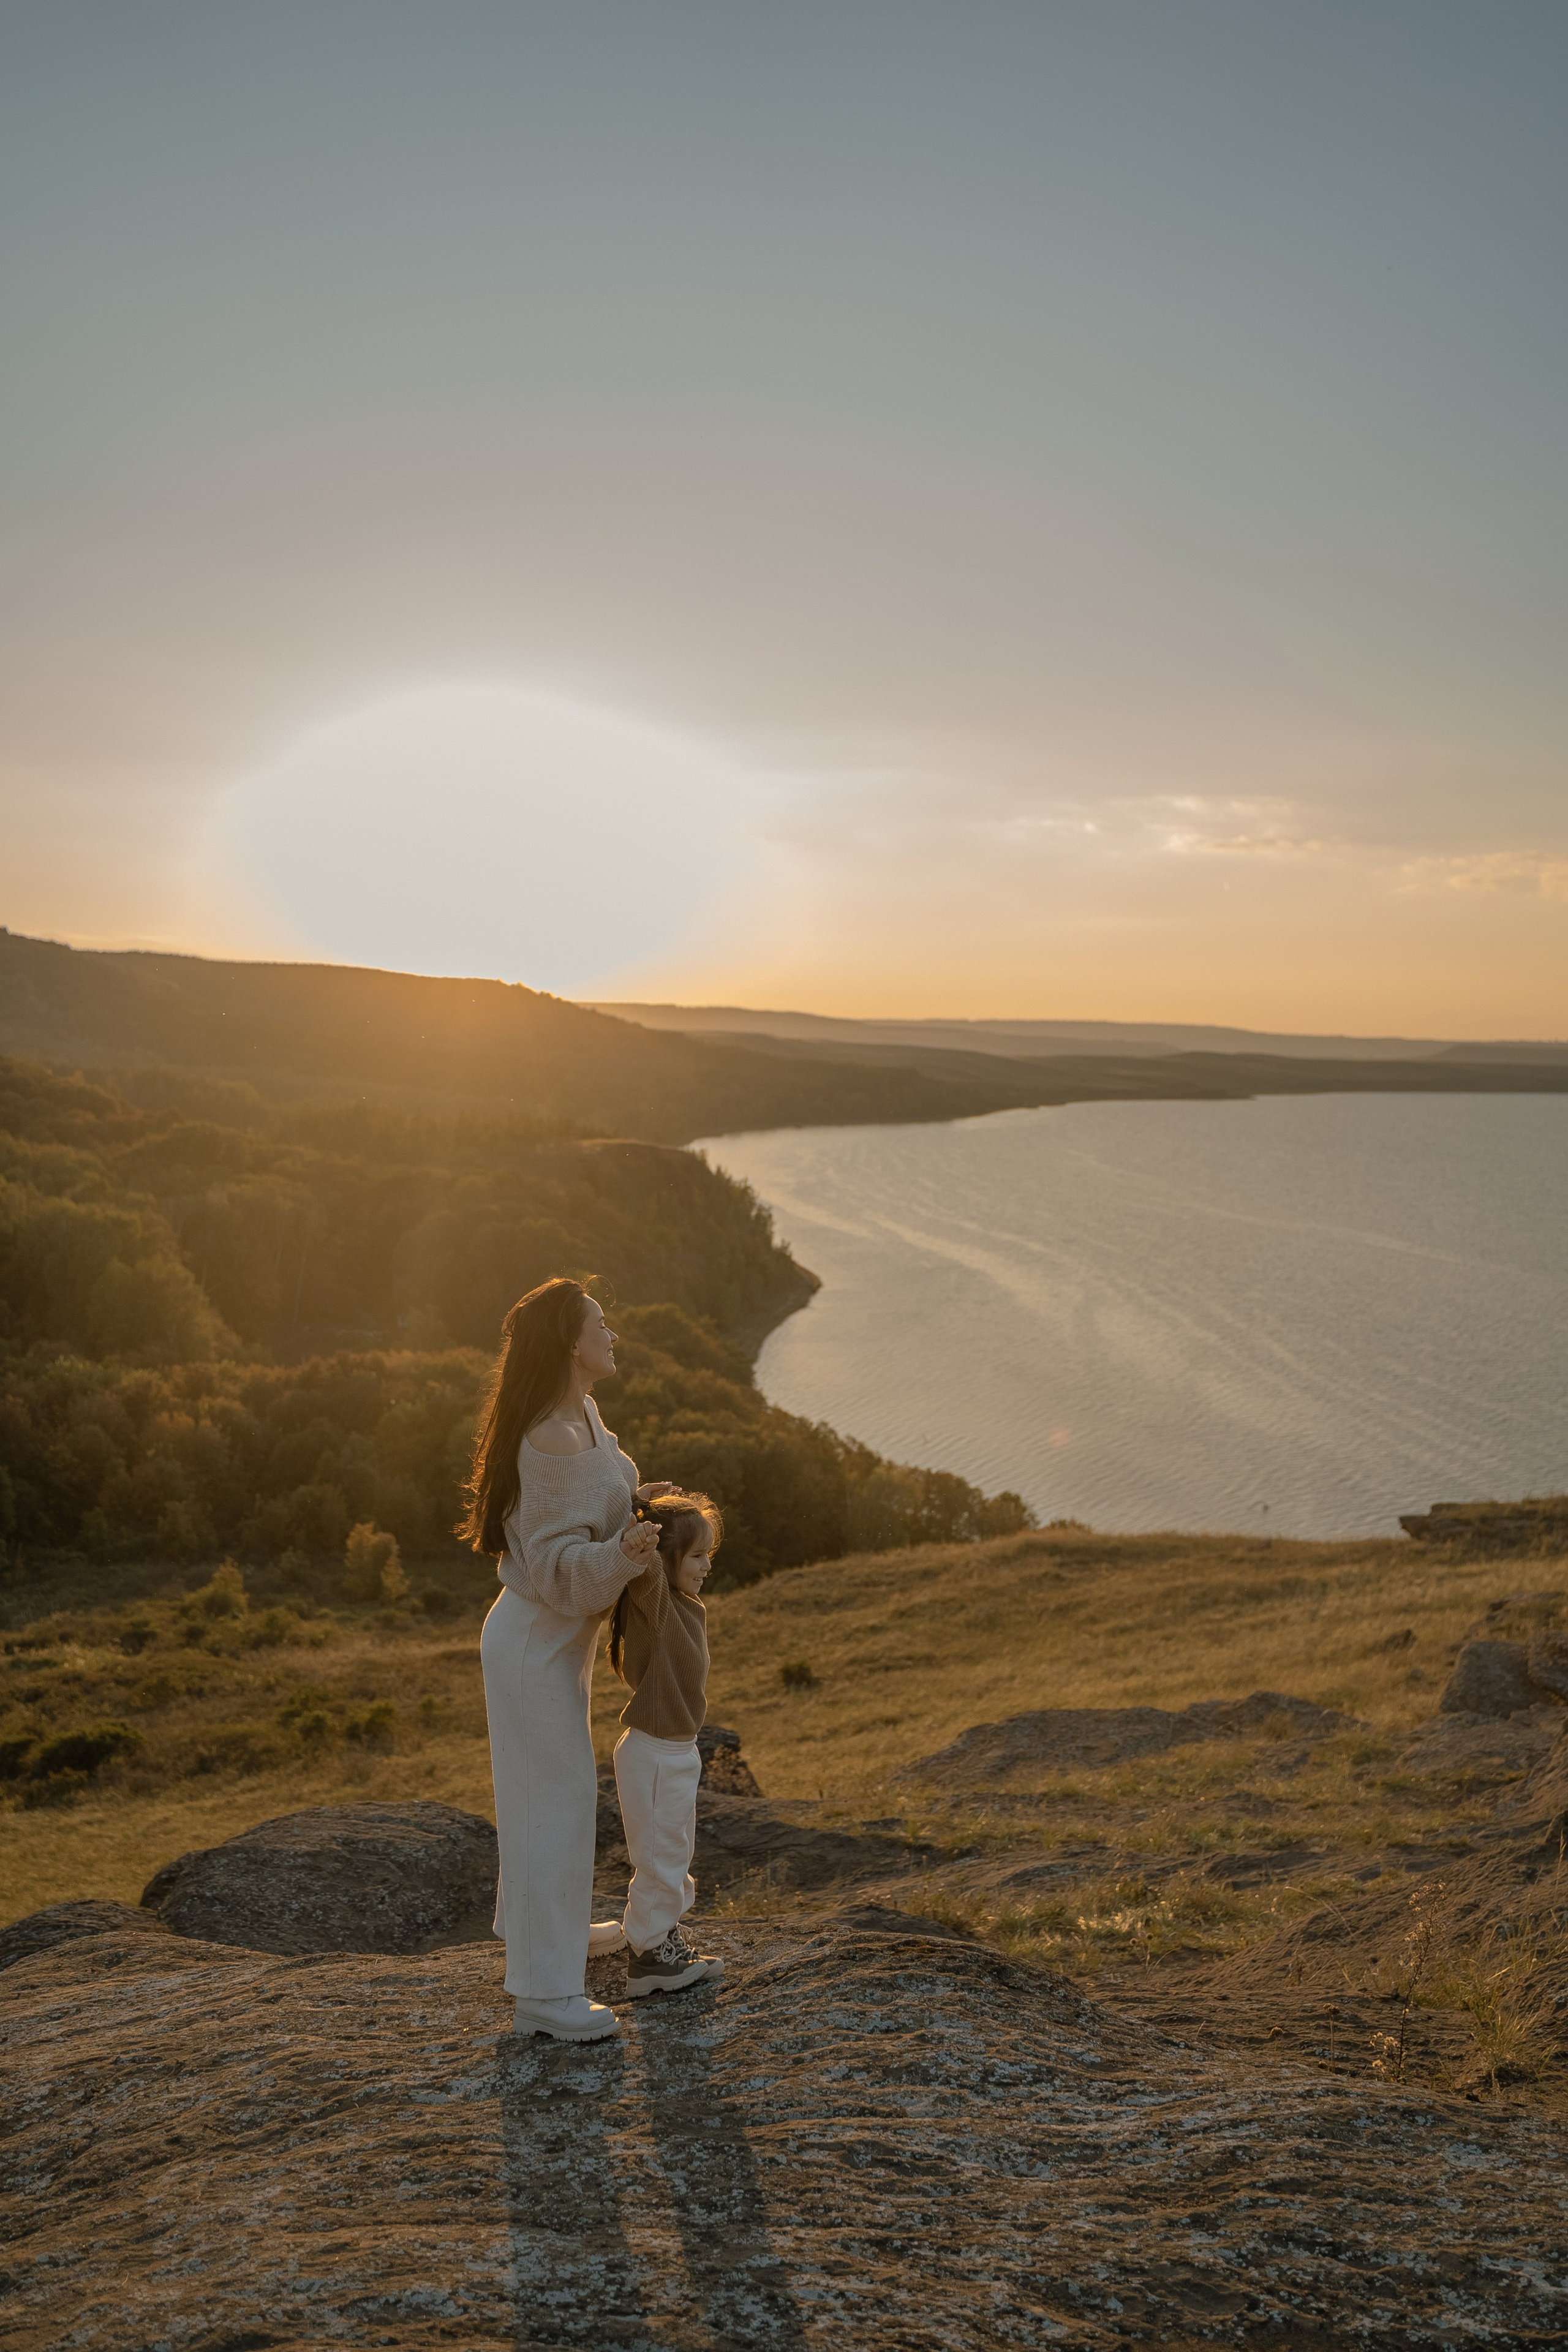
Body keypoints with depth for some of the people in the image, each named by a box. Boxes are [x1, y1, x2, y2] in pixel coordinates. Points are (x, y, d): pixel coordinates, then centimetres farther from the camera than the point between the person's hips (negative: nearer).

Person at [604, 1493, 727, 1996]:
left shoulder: (691, 1609, 5)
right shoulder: (653, 1600, -23)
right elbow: (644, 1564, -42)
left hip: (679, 1749, 9)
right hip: (653, 1752, -9)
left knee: (675, 1854, 22)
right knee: (659, 1856, 4)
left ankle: (665, 1941, 37)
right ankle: (648, 1956, 18)